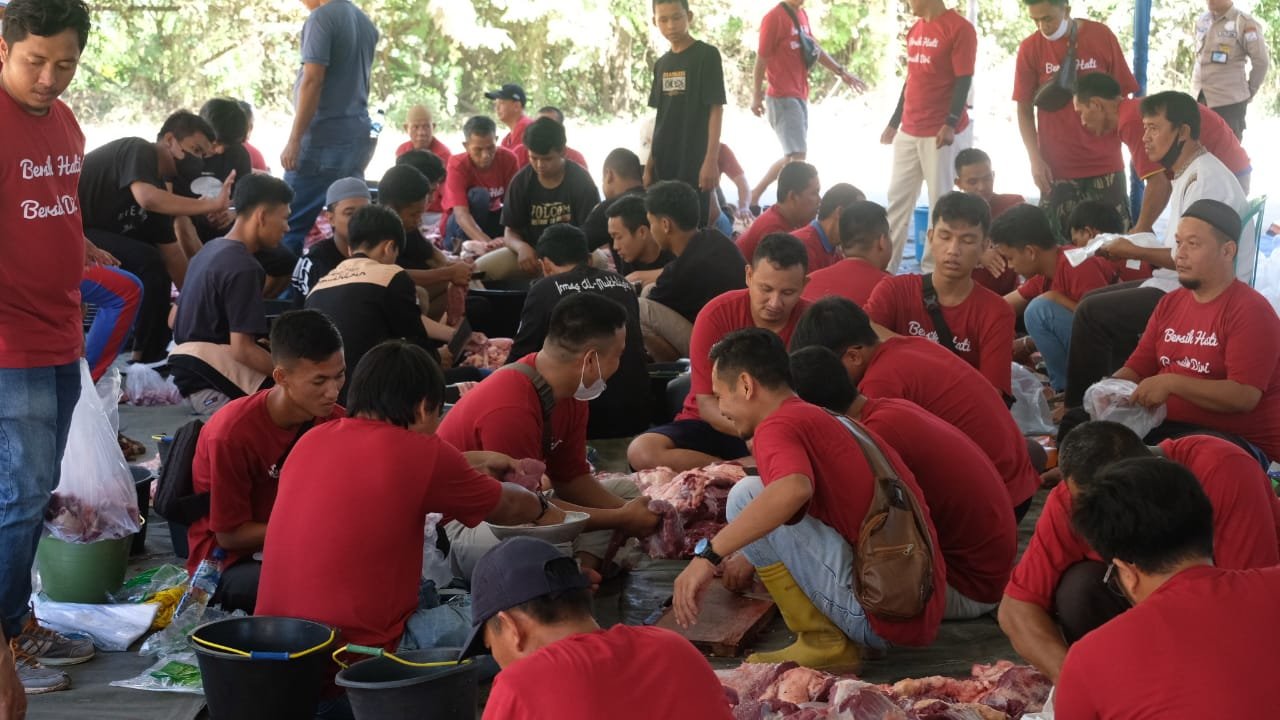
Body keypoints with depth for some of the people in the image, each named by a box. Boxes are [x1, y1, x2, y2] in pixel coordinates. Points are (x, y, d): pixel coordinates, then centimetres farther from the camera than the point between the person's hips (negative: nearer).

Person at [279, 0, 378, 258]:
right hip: (359, 133, 8)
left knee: (291, 223, -5)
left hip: (326, 136, -8)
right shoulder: (366, 23, 15)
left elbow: (312, 81, -16)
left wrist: (294, 140, -15)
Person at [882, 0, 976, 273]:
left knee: (941, 202, 0)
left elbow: (963, 81, -13)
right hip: (909, 132, 8)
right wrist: (894, 122, 20)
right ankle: (886, 265, 15)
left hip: (942, 133, -8)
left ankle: (933, 268, 8)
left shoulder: (959, 28, -10)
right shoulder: (915, 30, 14)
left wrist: (951, 124, -22)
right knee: (898, 199, 9)